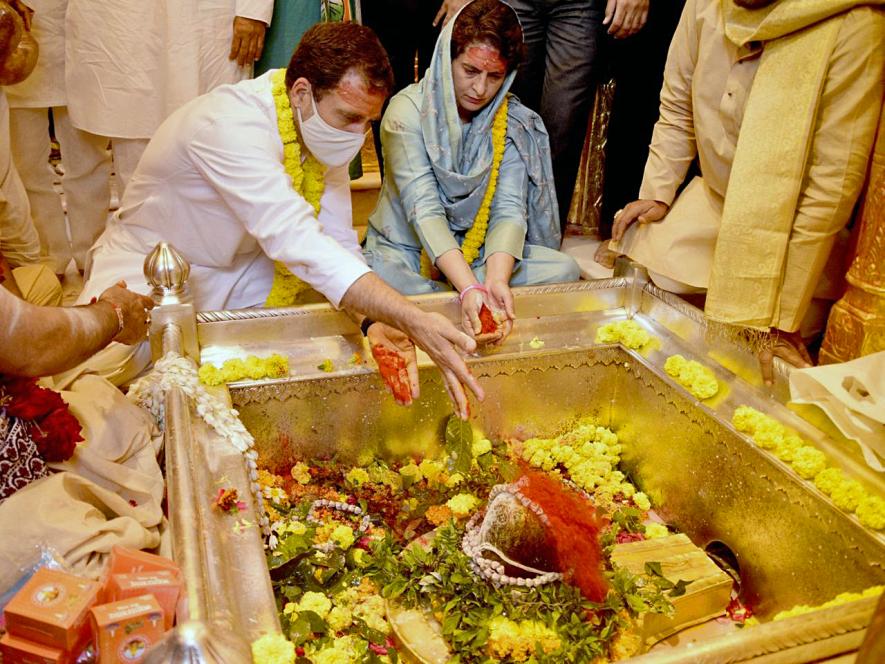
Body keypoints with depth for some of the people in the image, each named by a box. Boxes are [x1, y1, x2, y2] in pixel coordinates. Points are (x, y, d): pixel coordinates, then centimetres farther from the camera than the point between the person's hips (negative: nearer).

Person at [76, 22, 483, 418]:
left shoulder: (328, 129, -10)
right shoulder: (231, 124, -34)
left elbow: (338, 242, -12)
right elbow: (296, 242, -45)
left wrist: (373, 322, -32)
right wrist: (412, 319, -51)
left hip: (242, 266, 6)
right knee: (105, 365, -32)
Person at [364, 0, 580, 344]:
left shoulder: (515, 123, -3)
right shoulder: (408, 111, -14)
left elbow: (509, 210, -14)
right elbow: (424, 211, -25)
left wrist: (496, 280, -35)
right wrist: (469, 287, -39)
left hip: (480, 254, 3)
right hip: (406, 250, -2)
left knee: (563, 269, -18)